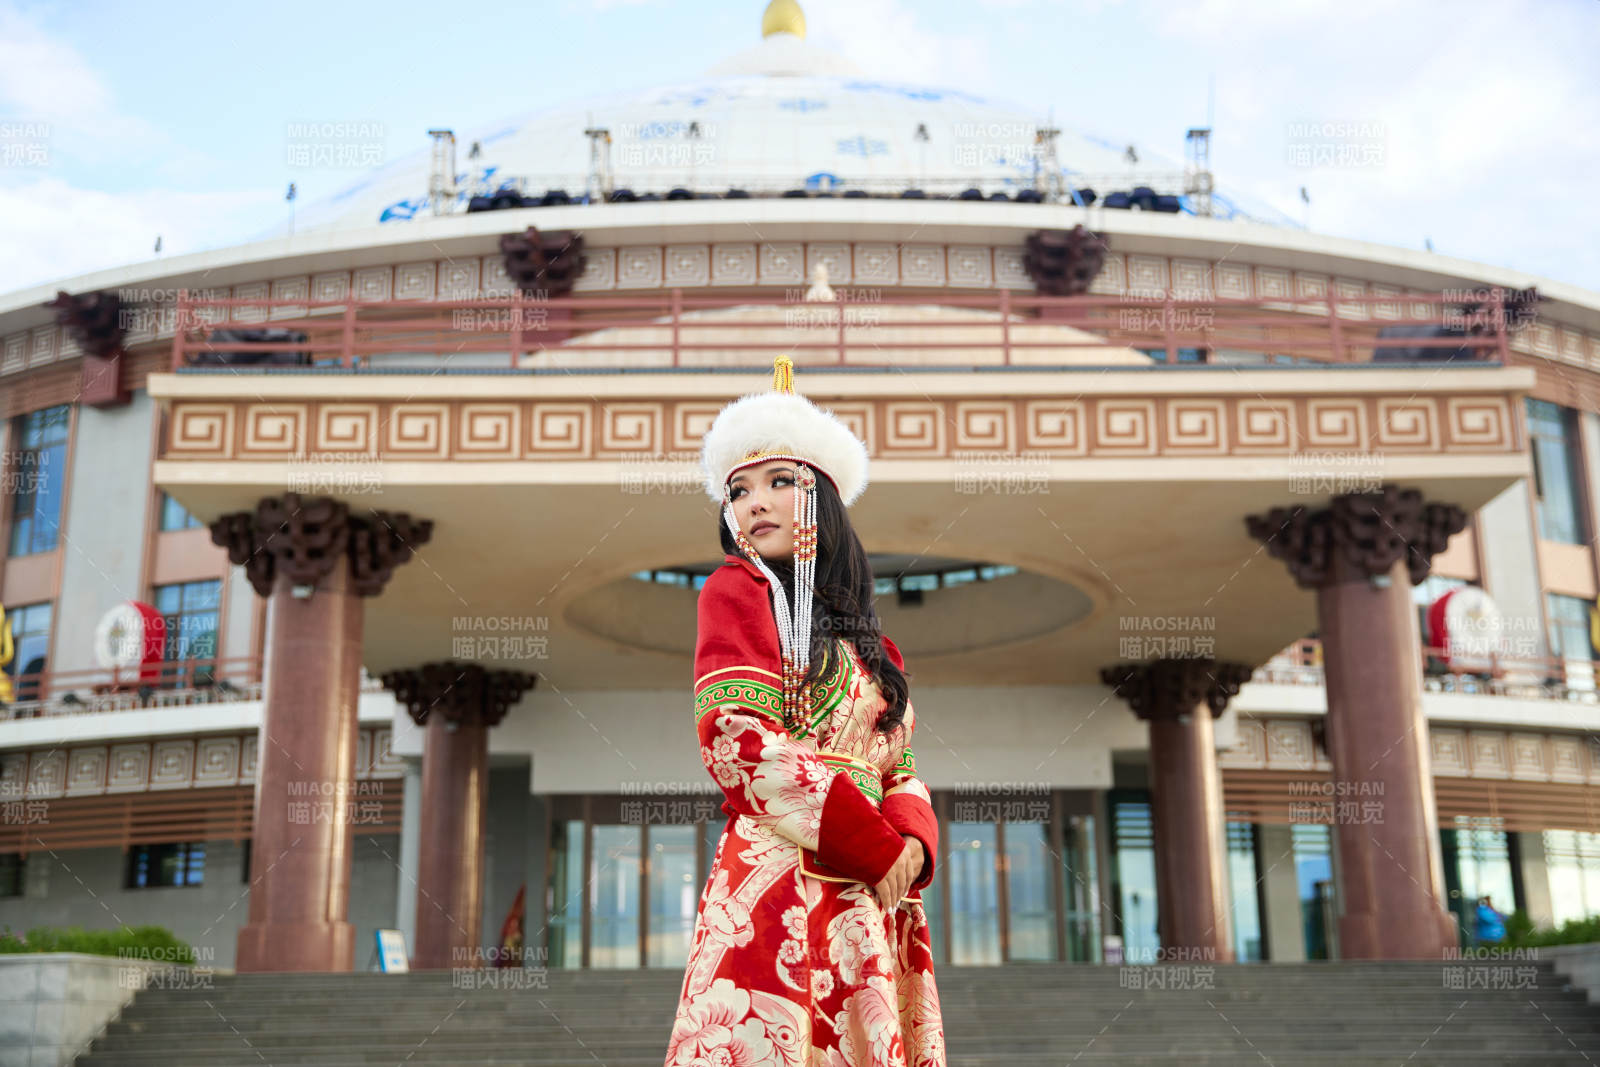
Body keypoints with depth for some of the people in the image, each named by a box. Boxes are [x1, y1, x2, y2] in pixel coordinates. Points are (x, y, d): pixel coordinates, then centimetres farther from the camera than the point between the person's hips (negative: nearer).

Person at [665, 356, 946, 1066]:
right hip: (778, 884, -6)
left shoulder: (860, 633, 21)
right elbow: (738, 742, -11)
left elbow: (900, 765, 15)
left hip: (869, 900, 6)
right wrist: (878, 847, -11)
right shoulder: (736, 590, 2)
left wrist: (912, 841, -8)